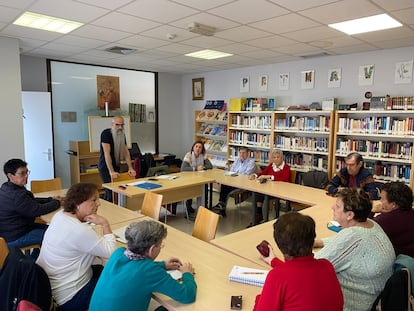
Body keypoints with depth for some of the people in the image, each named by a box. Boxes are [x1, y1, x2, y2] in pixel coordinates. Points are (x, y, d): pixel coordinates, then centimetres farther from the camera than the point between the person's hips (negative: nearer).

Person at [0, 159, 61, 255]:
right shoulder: (16, 195, -30)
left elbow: (32, 201, 12)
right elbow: (38, 210, -26)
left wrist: (51, 199, 0)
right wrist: (57, 202, -10)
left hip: (9, 230, 10)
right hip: (12, 238, -10)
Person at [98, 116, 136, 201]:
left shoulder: (122, 135, 5)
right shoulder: (106, 133, -16)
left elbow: (126, 152, 3)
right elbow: (107, 153, -24)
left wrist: (130, 168, -8)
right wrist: (111, 171, -31)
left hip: (116, 166, 7)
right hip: (105, 167, -7)